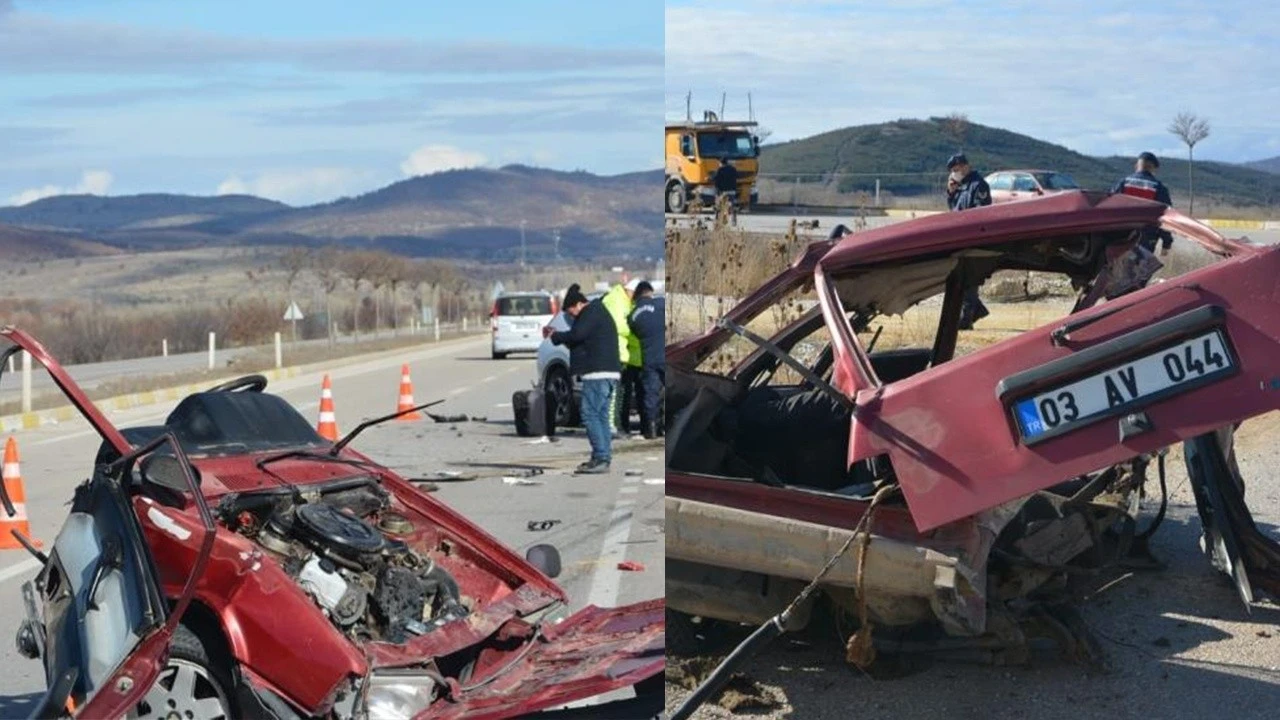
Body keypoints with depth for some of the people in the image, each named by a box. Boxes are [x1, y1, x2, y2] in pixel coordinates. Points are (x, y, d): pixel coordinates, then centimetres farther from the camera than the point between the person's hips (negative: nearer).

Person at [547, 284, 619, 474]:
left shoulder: (591, 312, -5)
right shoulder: (599, 313, 26)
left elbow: (577, 335, -18)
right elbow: (582, 340, 25)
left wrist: (555, 336, -3)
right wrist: (557, 335, 17)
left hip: (598, 373, -10)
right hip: (607, 373, 10)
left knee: (589, 415, -10)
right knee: (600, 416, 11)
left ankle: (601, 459, -14)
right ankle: (603, 458, 11)